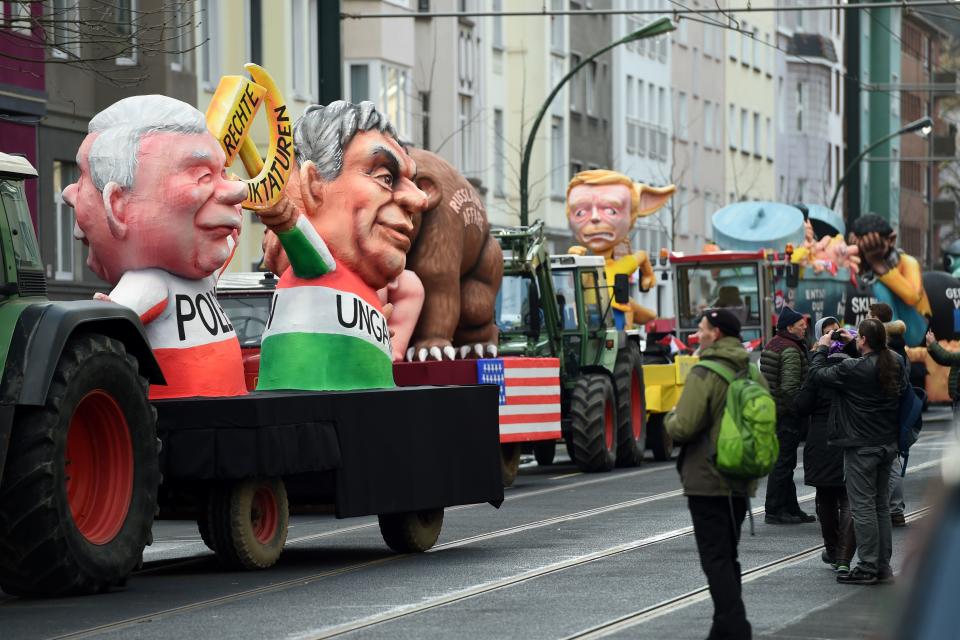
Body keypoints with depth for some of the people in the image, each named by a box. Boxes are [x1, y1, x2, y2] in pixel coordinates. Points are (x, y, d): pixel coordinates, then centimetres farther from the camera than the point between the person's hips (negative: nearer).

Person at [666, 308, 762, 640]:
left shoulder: (705, 375, -15)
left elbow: (683, 428, -20)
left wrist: (670, 417, 1)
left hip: (708, 481, -8)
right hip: (741, 482, 8)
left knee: (716, 559, -6)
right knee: (728, 557, 18)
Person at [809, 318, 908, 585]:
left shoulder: (853, 369, -19)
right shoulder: (896, 364, 1)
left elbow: (817, 374, -14)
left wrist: (821, 349, 6)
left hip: (861, 448, -7)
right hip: (888, 443, 7)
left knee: (863, 507, -1)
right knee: (881, 505, 14)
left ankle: (868, 568, 0)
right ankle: (883, 566, 18)